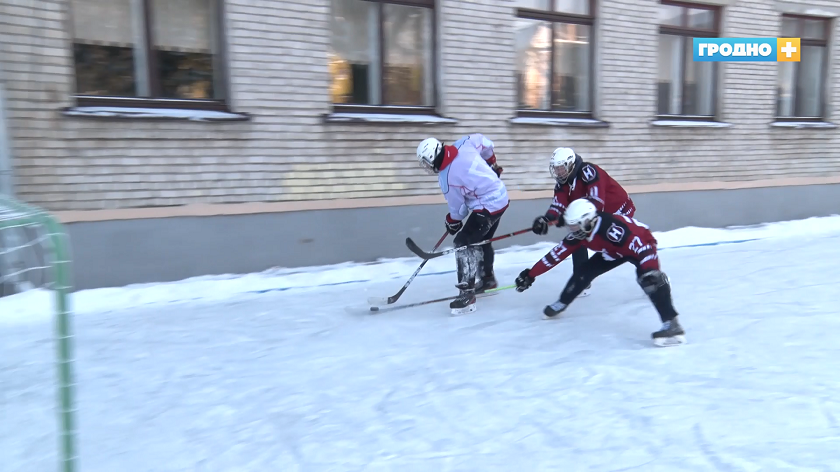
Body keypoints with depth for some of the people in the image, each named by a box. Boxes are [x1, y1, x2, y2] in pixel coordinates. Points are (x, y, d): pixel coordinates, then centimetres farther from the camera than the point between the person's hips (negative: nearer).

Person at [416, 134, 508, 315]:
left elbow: (458, 209, -9)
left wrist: (452, 222, 12)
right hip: (500, 196, 10)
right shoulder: (463, 144, -7)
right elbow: (486, 144, 9)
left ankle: (467, 293, -13)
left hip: (488, 206, -10)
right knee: (480, 240, 24)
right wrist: (491, 163, 24)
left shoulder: (448, 179, -23)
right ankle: (487, 278, 41)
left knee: (464, 242, -10)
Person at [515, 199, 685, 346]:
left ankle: (671, 325, -36)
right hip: (613, 250, 8)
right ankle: (561, 304, 22)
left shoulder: (611, 228, -41)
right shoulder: (579, 232, -17)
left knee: (649, 277, -34)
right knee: (584, 272, 1)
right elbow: (557, 253, -10)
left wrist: (650, 271, -63)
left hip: (641, 242, -7)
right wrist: (531, 274, -8)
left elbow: (640, 245, -47)